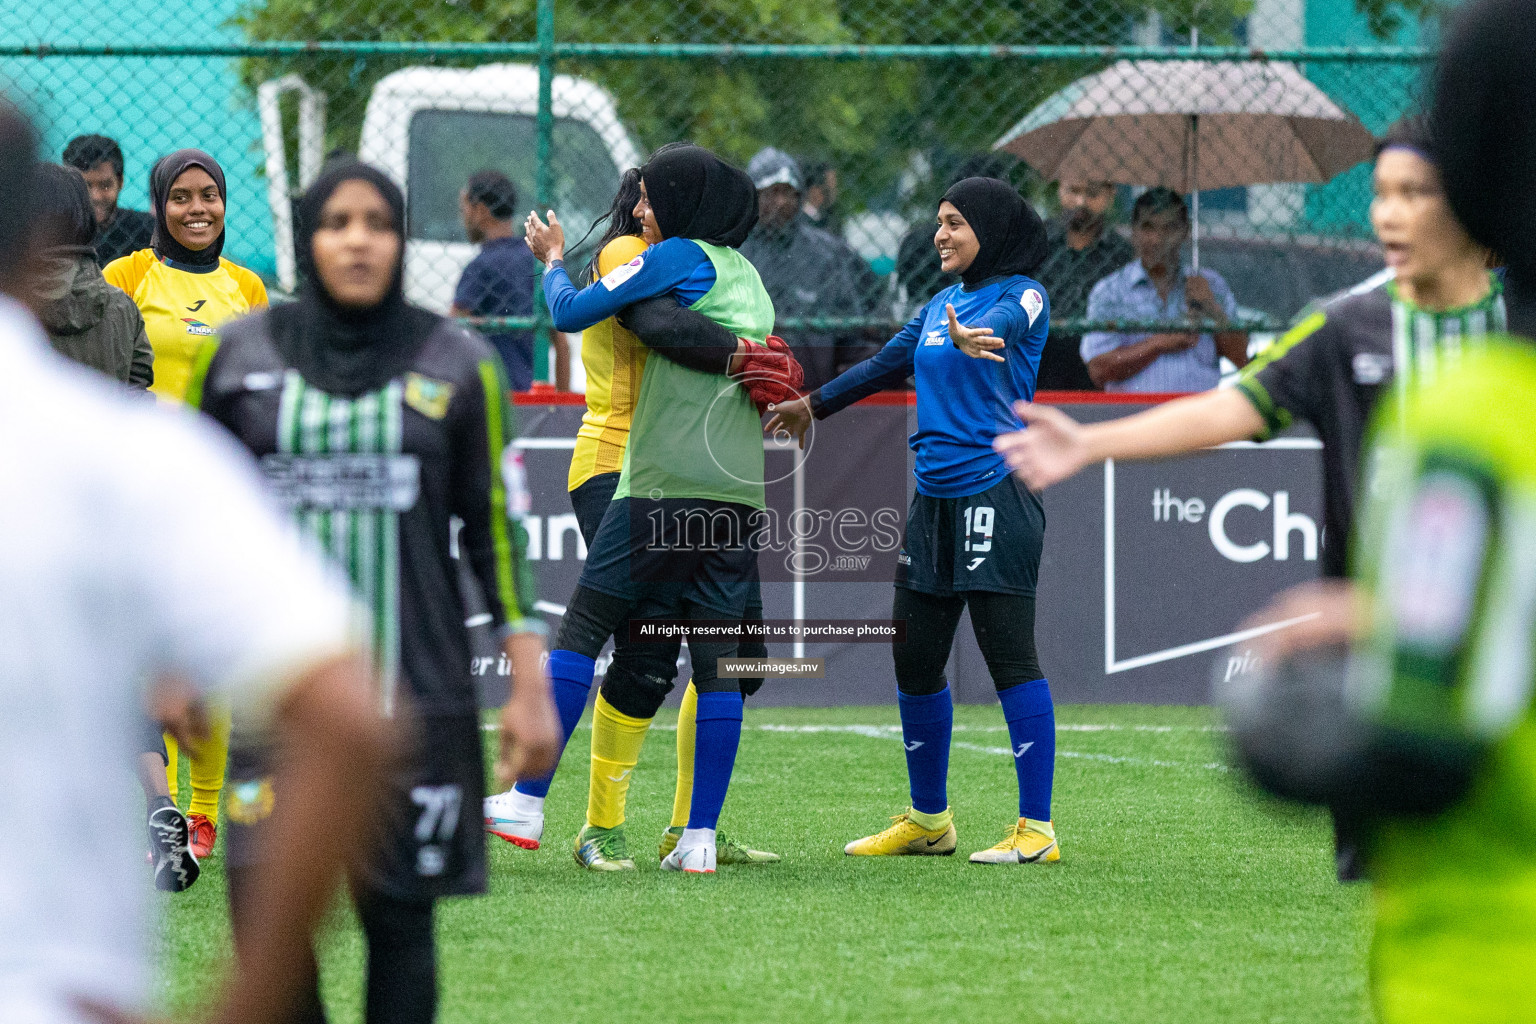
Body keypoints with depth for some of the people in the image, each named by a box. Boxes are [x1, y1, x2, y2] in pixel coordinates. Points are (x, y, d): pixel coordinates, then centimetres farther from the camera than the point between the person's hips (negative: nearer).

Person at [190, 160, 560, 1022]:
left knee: (398, 921, 2)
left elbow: (494, 531, 6)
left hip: (415, 691, 0)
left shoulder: (459, 366, 4)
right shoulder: (239, 357, 6)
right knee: (266, 926, -11)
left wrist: (530, 685, 1)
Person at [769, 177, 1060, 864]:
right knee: (913, 658, 10)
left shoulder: (1021, 294, -6)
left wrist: (971, 336, -52)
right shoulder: (941, 306, 18)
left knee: (1009, 657, -11)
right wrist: (813, 406, 39)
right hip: (934, 500, 8)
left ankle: (1037, 828, -9)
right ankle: (928, 820, 23)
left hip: (996, 493, -8)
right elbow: (886, 365, 30)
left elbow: (1002, 324, -29)